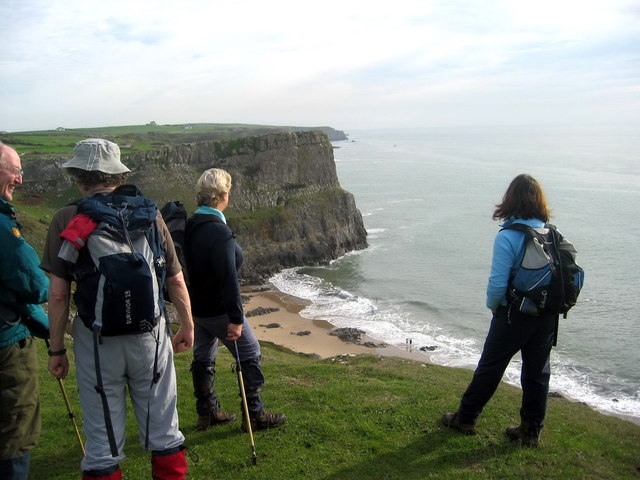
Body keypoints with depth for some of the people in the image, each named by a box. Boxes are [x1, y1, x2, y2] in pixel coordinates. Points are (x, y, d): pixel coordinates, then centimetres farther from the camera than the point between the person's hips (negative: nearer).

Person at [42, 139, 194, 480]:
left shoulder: (67, 219, -7)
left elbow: (58, 293, -8)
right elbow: (176, 281, 1)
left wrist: (56, 349, 3)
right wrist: (187, 327, 15)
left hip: (96, 338, -1)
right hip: (149, 335, 2)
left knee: (103, 438, 13)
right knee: (164, 434, 16)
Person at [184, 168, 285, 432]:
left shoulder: (190, 227, 4)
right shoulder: (219, 232, -24)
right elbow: (228, 279, -27)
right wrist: (236, 318, -24)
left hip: (197, 308, 9)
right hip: (219, 310, -9)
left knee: (203, 357, 18)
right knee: (249, 356, 4)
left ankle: (206, 413, 29)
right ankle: (254, 415, 11)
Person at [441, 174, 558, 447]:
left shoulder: (508, 237, -19)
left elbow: (498, 283, -20)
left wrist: (493, 305, -1)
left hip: (515, 315, -5)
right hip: (548, 315, 5)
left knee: (489, 368, 9)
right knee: (537, 372, 15)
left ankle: (465, 419, 23)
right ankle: (531, 431, 26)